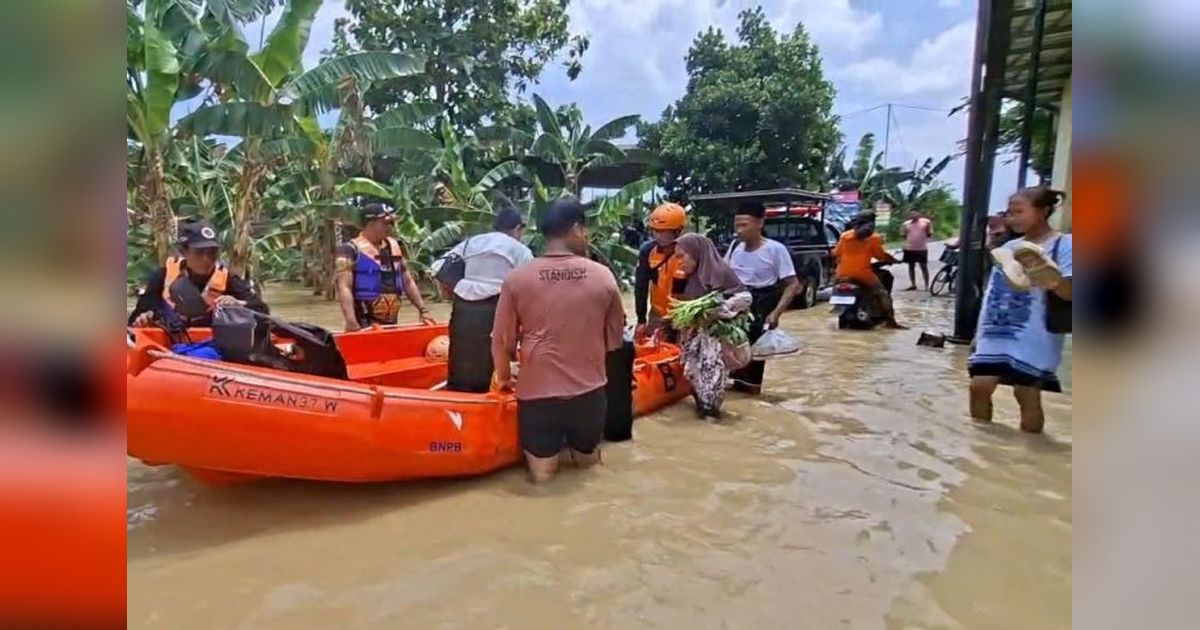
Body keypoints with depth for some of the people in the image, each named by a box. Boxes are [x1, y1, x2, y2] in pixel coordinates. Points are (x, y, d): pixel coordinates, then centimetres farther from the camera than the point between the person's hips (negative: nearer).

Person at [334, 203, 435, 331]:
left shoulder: (393, 246, 15)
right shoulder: (352, 250, -6)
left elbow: (408, 282, 20)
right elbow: (344, 288, -15)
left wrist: (422, 310, 14)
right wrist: (351, 322, -26)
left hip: (391, 323, 7)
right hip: (365, 325, -7)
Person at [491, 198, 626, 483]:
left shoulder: (517, 279, -8)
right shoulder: (603, 275, -6)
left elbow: (502, 340, -2)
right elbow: (615, 339, 4)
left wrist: (503, 378, 16)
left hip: (537, 392, -1)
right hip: (589, 391, 1)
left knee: (542, 472, 15)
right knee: (588, 459, 27)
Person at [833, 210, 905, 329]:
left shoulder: (845, 236, 9)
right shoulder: (873, 238, -1)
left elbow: (836, 253, 13)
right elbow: (882, 256, 0)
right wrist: (894, 260, 17)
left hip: (843, 275, 4)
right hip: (863, 274, -4)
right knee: (882, 292, 5)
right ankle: (890, 320, -4)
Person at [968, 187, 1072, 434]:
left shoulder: (1063, 244, -5)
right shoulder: (1009, 247, 14)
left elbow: (1069, 292, -14)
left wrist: (1049, 278, -35)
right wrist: (979, 332, 18)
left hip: (1033, 340, -6)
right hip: (995, 335, 6)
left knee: (1028, 395, 0)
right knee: (979, 386, 2)